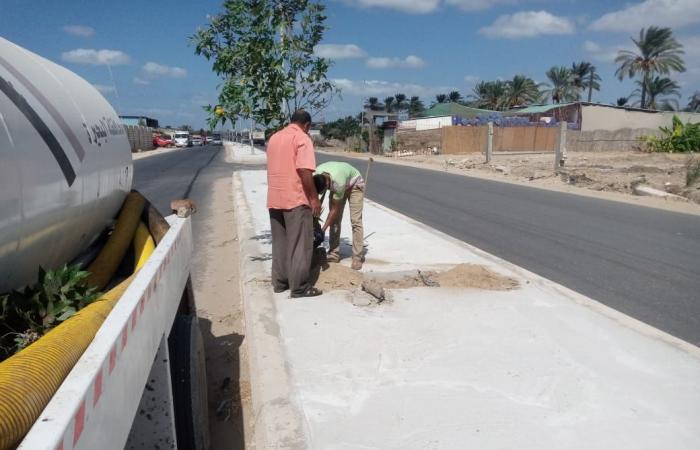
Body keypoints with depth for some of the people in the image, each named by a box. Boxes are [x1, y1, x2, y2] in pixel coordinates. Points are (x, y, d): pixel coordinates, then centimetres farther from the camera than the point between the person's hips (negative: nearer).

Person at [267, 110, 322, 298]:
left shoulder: (274, 137, 15)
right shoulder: (302, 138, -9)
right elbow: (304, 171, -20)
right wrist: (314, 197, -14)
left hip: (274, 199, 8)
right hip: (295, 199, -8)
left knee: (279, 243, 14)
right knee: (300, 244, -2)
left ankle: (280, 282, 20)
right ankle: (299, 287, 1)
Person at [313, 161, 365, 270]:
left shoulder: (338, 182, -44)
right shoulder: (315, 176, -30)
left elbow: (334, 209, -32)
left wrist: (323, 229, -27)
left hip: (355, 185, -5)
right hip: (337, 186, 6)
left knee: (355, 221, -15)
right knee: (335, 220, -3)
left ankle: (357, 257, -14)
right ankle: (334, 254, 3)